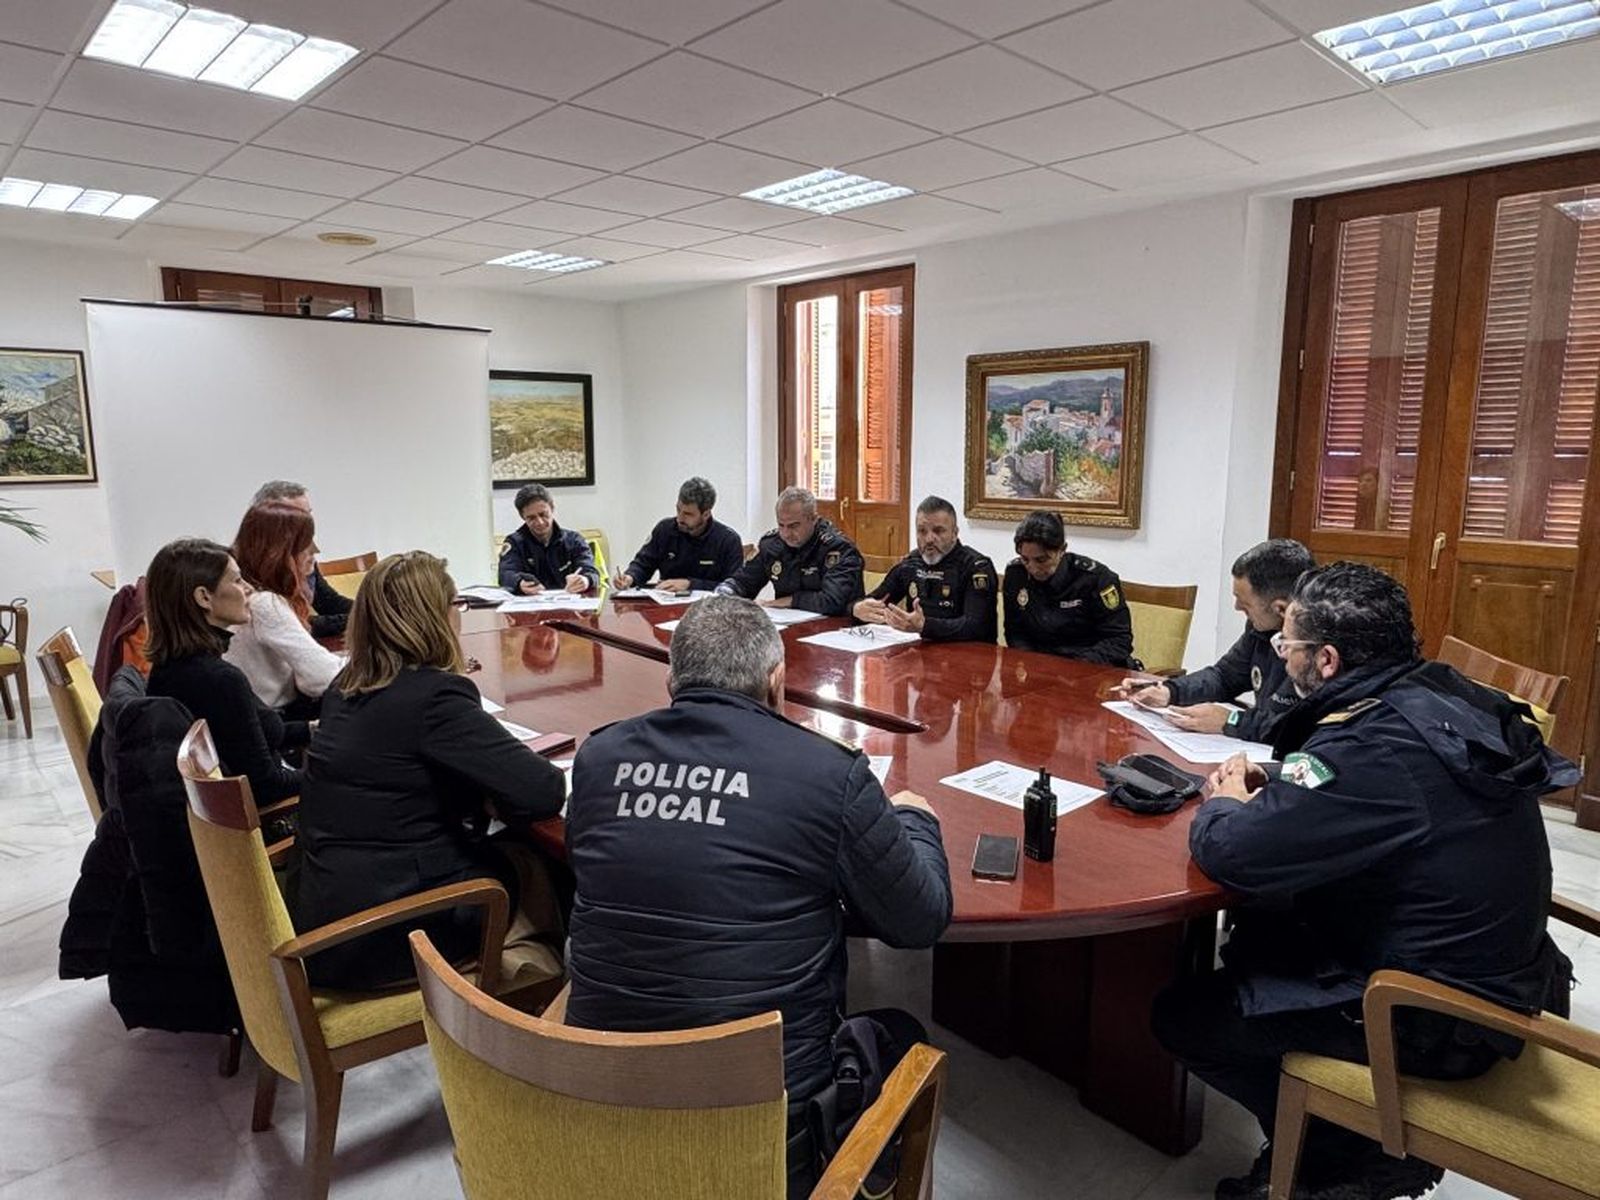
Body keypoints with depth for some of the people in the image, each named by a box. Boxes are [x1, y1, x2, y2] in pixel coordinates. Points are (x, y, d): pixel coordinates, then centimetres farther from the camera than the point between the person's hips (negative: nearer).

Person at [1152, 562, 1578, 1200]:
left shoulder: (1372, 746, -30)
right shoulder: (1443, 695, -3)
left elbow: (1231, 854, -29)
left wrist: (1223, 805, -7)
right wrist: (1275, 788, 2)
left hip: (1439, 1020, -9)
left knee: (1181, 1015, -2)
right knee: (1259, 931, 20)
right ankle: (1304, 1138, 24)